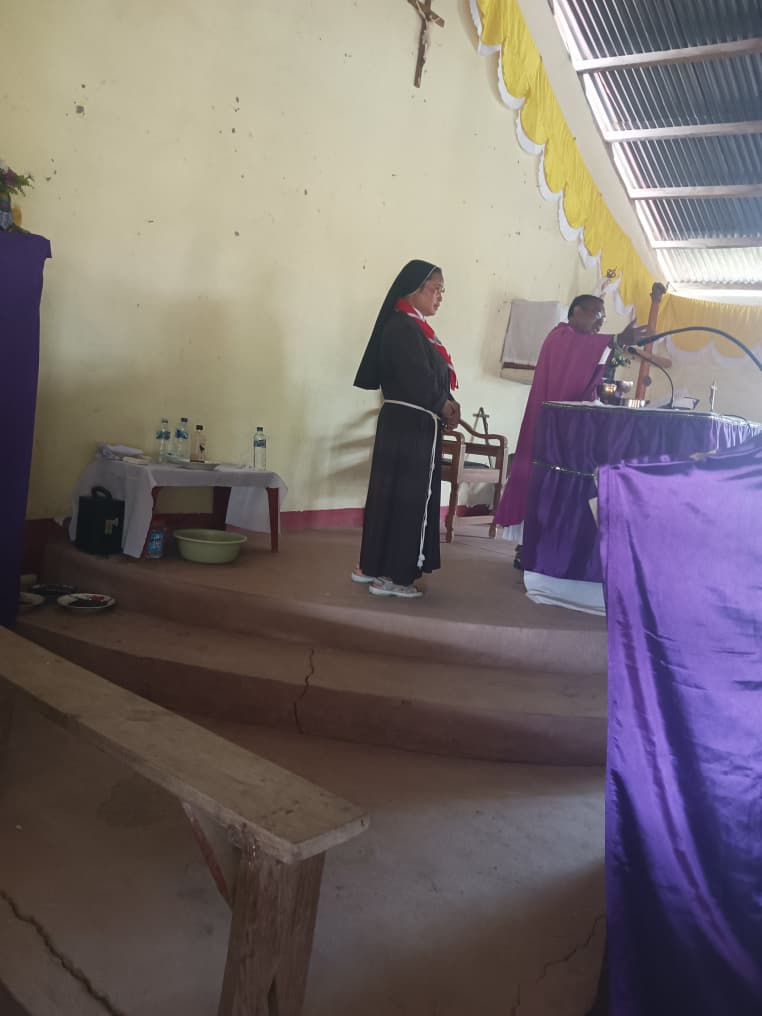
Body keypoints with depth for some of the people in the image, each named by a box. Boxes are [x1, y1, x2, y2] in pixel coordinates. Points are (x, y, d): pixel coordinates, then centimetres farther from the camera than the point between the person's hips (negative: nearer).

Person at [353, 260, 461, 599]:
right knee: (408, 497, -3)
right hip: (411, 424, -10)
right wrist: (444, 406, -5)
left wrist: (446, 405, -3)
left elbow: (426, 376, 14)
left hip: (408, 422, 10)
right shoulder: (404, 328, -15)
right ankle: (392, 575, 6)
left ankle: (372, 566, 23)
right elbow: (418, 381, -21)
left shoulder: (413, 327, 16)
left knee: (391, 493, 13)